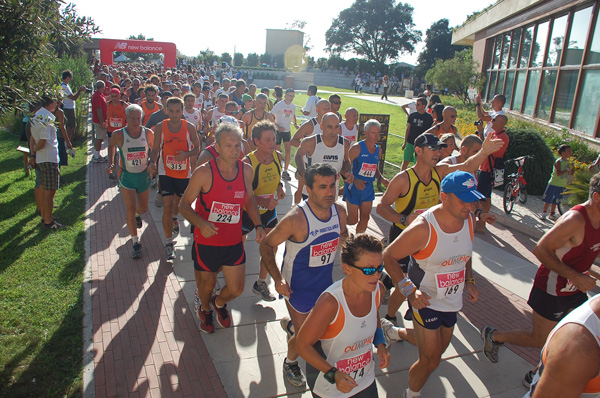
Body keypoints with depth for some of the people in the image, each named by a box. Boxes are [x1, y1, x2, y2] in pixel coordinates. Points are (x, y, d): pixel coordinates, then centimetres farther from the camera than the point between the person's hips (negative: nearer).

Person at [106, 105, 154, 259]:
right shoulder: (119, 134, -13)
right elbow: (111, 147, 8)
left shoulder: (148, 133, -8)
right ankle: (135, 242, 5)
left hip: (144, 175, 2)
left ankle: (137, 215, 55)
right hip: (127, 176, -2)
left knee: (143, 208, 16)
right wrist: (110, 163, -3)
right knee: (130, 210, -7)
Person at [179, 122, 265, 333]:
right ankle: (205, 309, 55)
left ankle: (219, 303, 48)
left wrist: (258, 225, -2)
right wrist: (201, 223, -30)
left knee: (236, 289, 9)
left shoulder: (246, 170, -6)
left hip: (234, 242, 3)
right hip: (206, 242, -3)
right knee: (207, 284, 17)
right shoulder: (204, 172, -18)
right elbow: (184, 204, -11)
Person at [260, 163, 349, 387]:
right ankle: (290, 362, 39)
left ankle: (291, 324, 53)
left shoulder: (340, 212, -11)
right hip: (297, 286, -6)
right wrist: (277, 279, -26)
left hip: (325, 282, 6)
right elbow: (267, 245, -18)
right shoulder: (296, 219, -29)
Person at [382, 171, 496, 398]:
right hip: (425, 300, -7)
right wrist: (409, 289, -29)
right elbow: (389, 256, -21)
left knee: (439, 349, 22)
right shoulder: (423, 228, -28)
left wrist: (469, 281, 4)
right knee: (431, 360, 0)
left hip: (452, 300, 7)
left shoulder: (469, 219, -8)